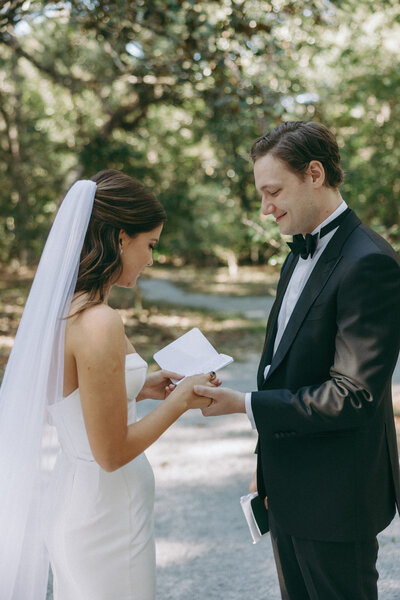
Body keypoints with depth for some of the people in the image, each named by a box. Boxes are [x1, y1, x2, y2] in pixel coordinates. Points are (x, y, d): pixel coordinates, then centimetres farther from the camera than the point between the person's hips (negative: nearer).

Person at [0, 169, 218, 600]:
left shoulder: (57, 308, 1)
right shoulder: (99, 325, -26)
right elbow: (112, 452, -21)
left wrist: (138, 388, 9)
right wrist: (181, 399, -11)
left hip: (68, 493, 9)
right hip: (105, 514, -9)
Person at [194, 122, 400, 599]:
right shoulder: (301, 254, 9)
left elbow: (354, 395, -24)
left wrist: (245, 404, -21)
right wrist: (268, 466, 17)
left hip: (335, 497, -9)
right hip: (290, 487, 9)